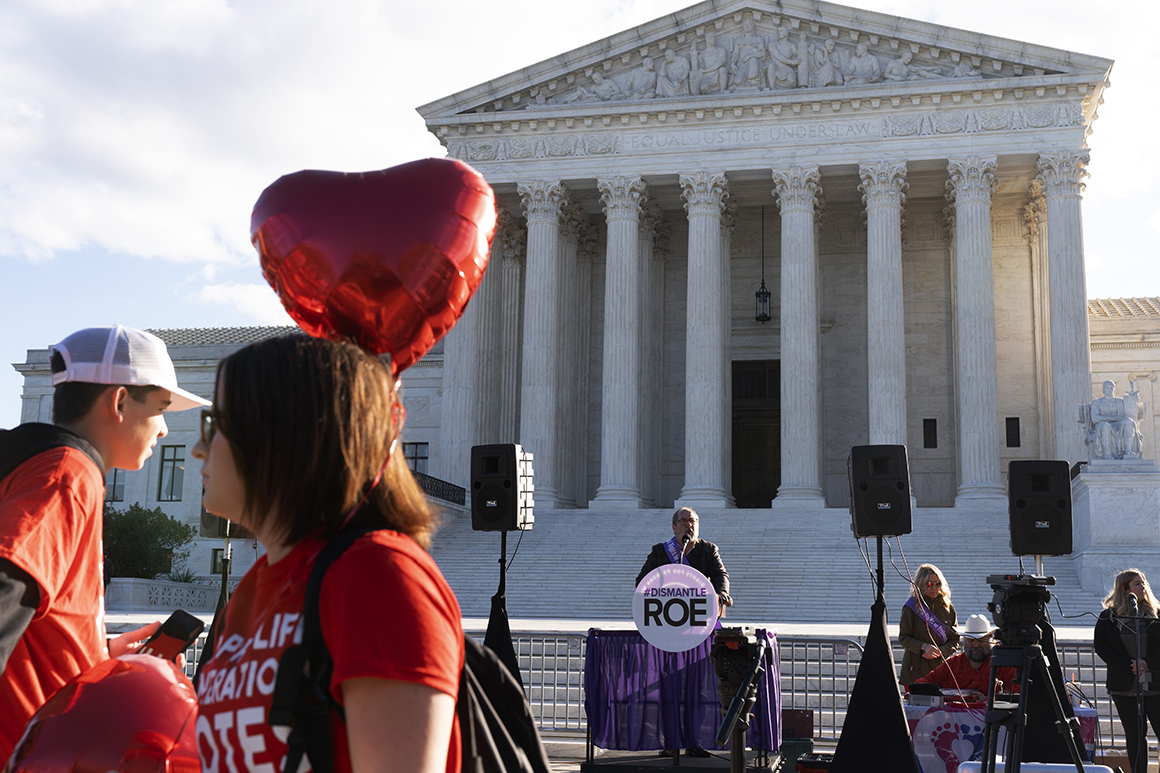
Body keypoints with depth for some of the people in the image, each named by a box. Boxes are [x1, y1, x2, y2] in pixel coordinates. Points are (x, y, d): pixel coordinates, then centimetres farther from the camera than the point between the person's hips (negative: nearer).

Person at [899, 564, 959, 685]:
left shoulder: (948, 608, 9)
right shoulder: (911, 607, -1)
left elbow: (954, 640, 12)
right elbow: (903, 638, -1)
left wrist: (939, 652, -7)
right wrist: (924, 646, -17)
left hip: (940, 666, 2)